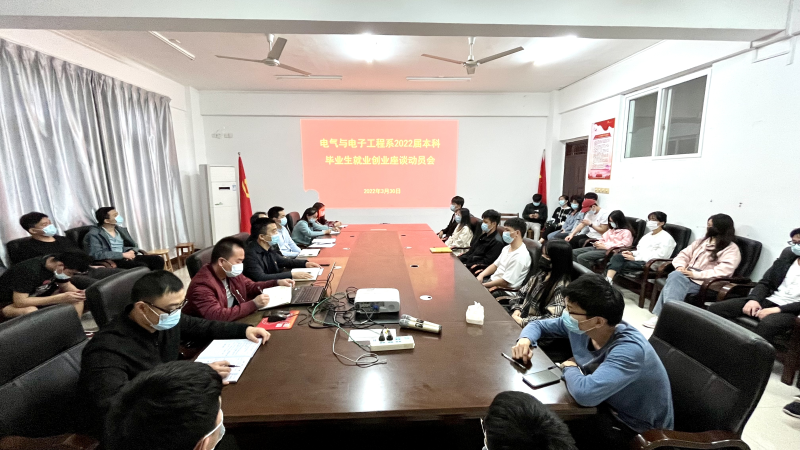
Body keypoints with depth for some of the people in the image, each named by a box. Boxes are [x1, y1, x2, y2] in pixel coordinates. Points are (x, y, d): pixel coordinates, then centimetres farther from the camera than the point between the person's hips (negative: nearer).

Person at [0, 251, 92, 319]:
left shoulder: (58, 262, -13)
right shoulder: (29, 270, -34)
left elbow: (65, 285, 0)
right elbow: (19, 302, -35)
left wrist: (77, 293, -22)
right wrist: (60, 298, -37)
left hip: (35, 297, 7)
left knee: (76, 299, -8)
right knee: (31, 311, -37)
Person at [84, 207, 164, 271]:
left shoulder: (121, 229, 13)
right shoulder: (94, 235, -7)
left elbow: (133, 245, 17)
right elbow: (97, 254, -19)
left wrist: (132, 252, -7)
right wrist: (123, 254, -20)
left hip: (126, 257, 7)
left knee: (157, 259, -15)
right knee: (142, 266, -32)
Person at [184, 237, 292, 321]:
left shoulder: (232, 273, -1)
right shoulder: (202, 285, -25)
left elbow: (251, 287, 16)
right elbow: (216, 317, -35)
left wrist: (277, 283, 3)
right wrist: (253, 304, -35)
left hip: (235, 321, 7)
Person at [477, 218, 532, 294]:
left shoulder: (520, 256, -22)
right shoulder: (507, 248, 8)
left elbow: (505, 282, -22)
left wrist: (483, 285, -17)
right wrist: (481, 275, -2)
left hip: (503, 290, -9)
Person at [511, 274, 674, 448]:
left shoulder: (629, 349, -37)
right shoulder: (579, 326, -13)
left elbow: (585, 393, -51)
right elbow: (538, 325, 4)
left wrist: (570, 368, -28)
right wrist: (526, 340, -19)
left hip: (637, 429, -6)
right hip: (608, 405, 7)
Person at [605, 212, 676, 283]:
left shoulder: (666, 238, -2)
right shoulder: (647, 235, 24)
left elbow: (659, 256, -14)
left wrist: (635, 258, -18)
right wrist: (632, 253, 3)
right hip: (638, 259, 7)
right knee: (617, 256, -24)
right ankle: (608, 280, -41)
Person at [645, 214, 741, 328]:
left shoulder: (732, 250, -1)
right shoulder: (702, 241, 20)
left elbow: (722, 272, -16)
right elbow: (684, 254, 17)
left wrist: (695, 274, -22)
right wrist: (680, 266, -4)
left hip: (706, 284, -5)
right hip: (687, 276, 5)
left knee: (674, 281, -32)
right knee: (675, 276, -31)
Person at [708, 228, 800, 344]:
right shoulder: (787, 257, 11)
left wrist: (778, 309, -21)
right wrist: (754, 299, -7)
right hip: (769, 300, 5)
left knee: (767, 324, -40)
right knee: (715, 308, -14)